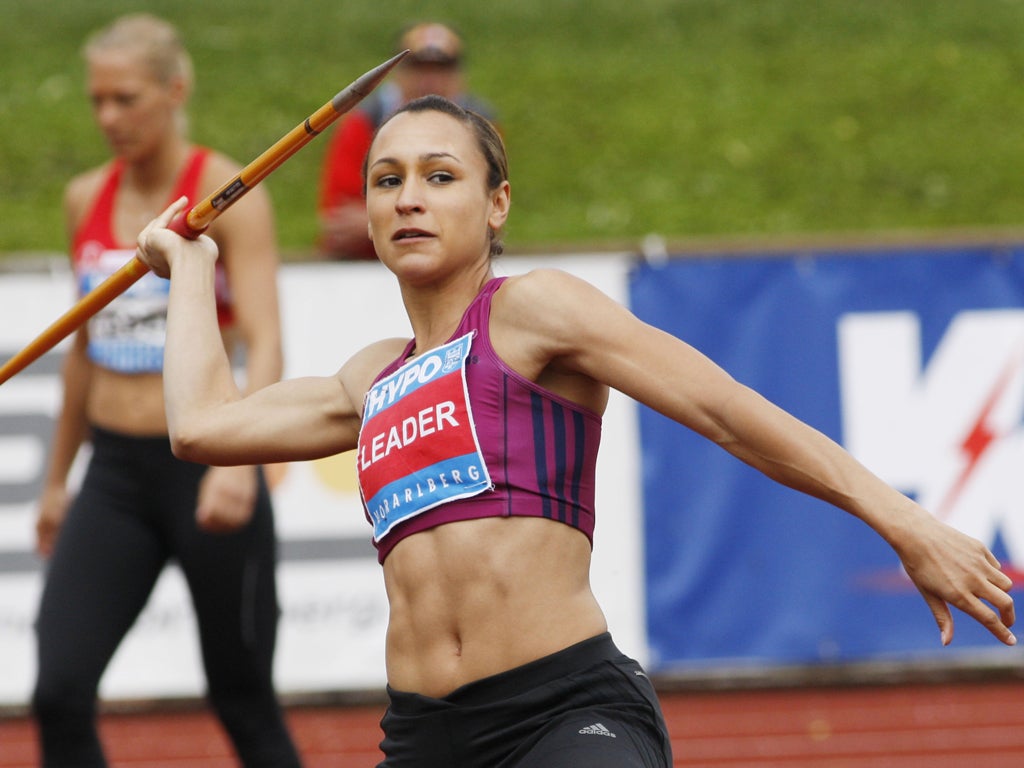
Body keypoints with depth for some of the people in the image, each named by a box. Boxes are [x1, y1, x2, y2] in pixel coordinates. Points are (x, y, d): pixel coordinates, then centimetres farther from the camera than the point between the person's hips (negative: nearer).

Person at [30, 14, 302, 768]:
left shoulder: (229, 193, -8)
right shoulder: (86, 198, 9)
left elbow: (265, 345, -17)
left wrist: (238, 462, -33)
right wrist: (57, 477, 24)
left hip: (206, 471, -5)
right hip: (115, 474, 5)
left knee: (244, 701, 4)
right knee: (59, 692, -9)